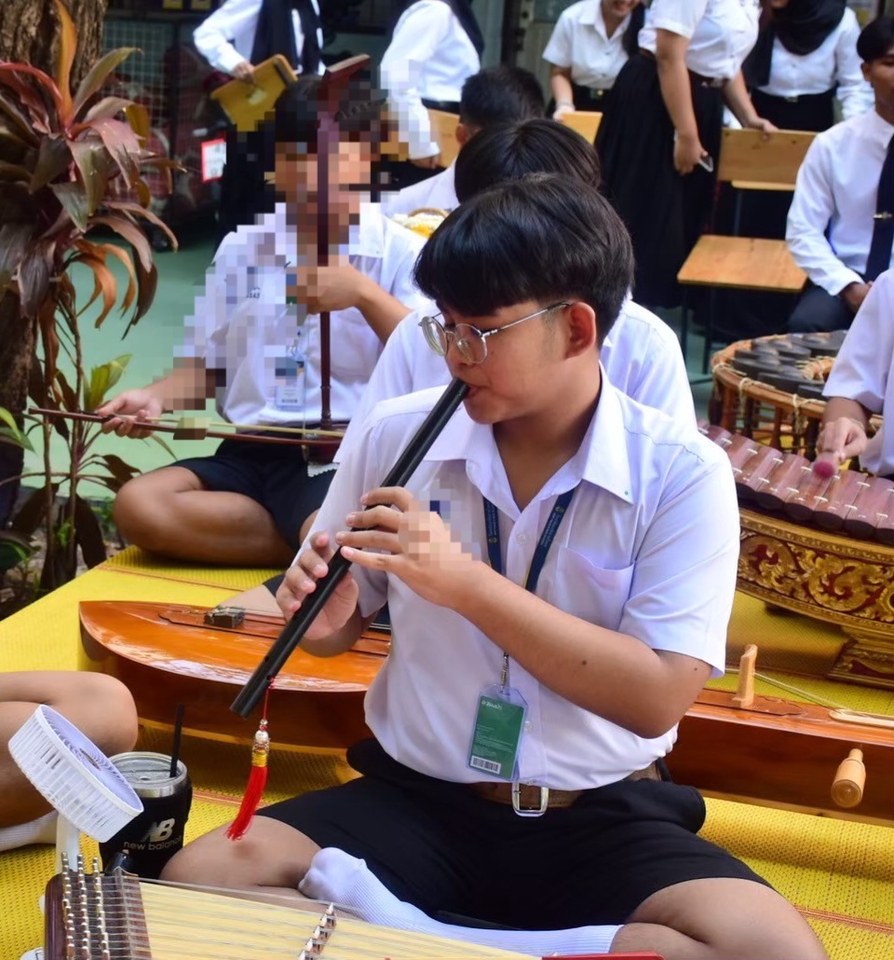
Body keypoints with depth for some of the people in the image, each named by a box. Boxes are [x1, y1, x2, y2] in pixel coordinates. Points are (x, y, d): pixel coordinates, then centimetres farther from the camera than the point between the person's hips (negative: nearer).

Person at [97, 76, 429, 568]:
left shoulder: (401, 252, 4)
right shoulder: (242, 247, 16)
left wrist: (364, 293, -16)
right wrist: (156, 397, -1)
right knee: (138, 506, -23)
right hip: (249, 451, 6)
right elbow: (207, 365, 20)